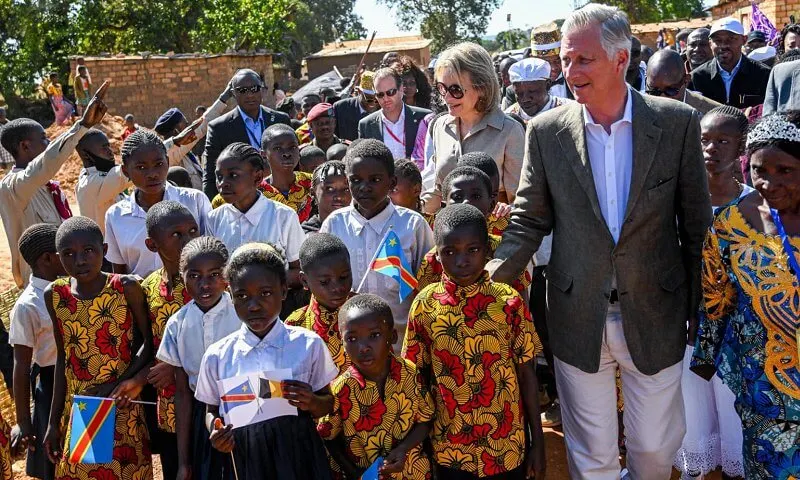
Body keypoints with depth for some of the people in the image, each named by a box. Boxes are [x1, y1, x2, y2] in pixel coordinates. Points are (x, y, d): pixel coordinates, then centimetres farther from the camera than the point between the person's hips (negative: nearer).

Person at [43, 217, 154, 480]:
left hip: (120, 405, -3)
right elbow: (63, 358, 6)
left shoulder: (127, 288, -13)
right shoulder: (55, 295, -2)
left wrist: (118, 384, -18)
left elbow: (149, 342, -6)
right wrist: (53, 421, 8)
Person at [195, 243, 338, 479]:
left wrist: (312, 403, -18)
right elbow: (212, 410, 9)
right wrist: (216, 433, -11)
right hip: (244, 458, 1)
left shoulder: (309, 344, -7)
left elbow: (329, 402, 2)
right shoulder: (217, 355, -4)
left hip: (299, 455, -1)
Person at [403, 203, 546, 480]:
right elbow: (420, 376, 1)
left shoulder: (509, 301, -9)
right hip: (449, 449, 1)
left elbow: (526, 373, -3)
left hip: (507, 448, 0)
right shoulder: (425, 304, -7)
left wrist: (538, 442, -1)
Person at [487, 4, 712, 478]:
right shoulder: (547, 130, -4)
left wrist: (697, 310, 2)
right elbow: (530, 220, 1)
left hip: (654, 315, 0)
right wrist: (491, 274, -15)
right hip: (578, 316, 1)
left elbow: (696, 221, 0)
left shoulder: (677, 123, -6)